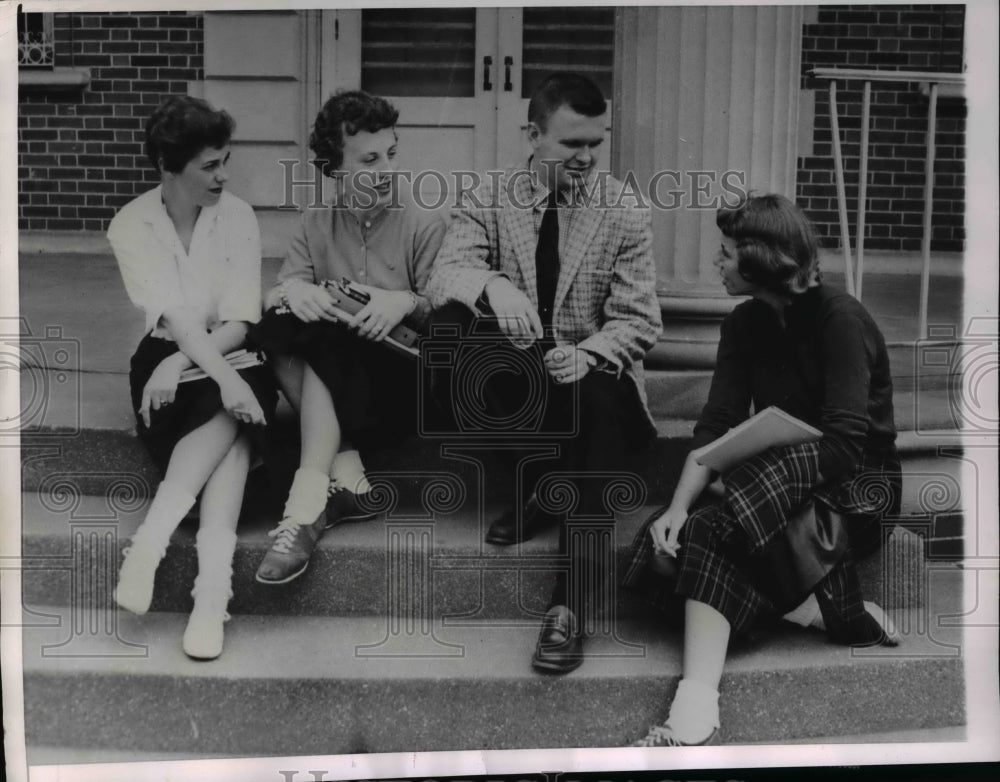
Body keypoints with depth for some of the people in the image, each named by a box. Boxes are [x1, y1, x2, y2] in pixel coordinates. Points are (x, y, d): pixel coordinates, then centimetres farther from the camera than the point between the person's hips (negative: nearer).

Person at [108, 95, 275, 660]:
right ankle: (215, 579, -40)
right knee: (231, 424, -32)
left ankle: (151, 538, -40)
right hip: (165, 354, -1)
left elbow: (239, 322, -9)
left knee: (231, 417, -34)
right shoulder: (131, 225, -6)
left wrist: (179, 363, -26)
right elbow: (174, 316, -20)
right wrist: (224, 376, -36)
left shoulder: (238, 216, -3)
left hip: (232, 354, 1)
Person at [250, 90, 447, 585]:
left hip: (401, 382, -3)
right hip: (334, 378, 3)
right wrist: (292, 291, -22)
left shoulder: (425, 226, 0)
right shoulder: (316, 225, 11)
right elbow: (273, 296, 1)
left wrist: (407, 303, -24)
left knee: (320, 338, -29)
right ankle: (345, 475, -29)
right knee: (284, 321, -24)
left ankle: (310, 499, -33)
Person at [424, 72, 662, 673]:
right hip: (510, 379, 1)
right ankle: (540, 484, -13)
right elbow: (443, 276, -12)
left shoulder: (625, 214, 2)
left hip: (592, 372, -1)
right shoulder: (489, 201, 3)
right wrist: (492, 286, -36)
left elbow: (638, 323, -4)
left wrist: (587, 355, -25)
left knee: (600, 403, -36)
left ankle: (571, 609, -35)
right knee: (448, 327, -27)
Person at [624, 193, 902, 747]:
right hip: (774, 484, 5)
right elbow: (715, 426, -4)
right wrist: (678, 507, -18)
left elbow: (847, 440, -23)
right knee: (705, 532, -25)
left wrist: (749, 482, -28)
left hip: (858, 484, -5)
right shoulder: (744, 325, 4)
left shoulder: (839, 319, -14)